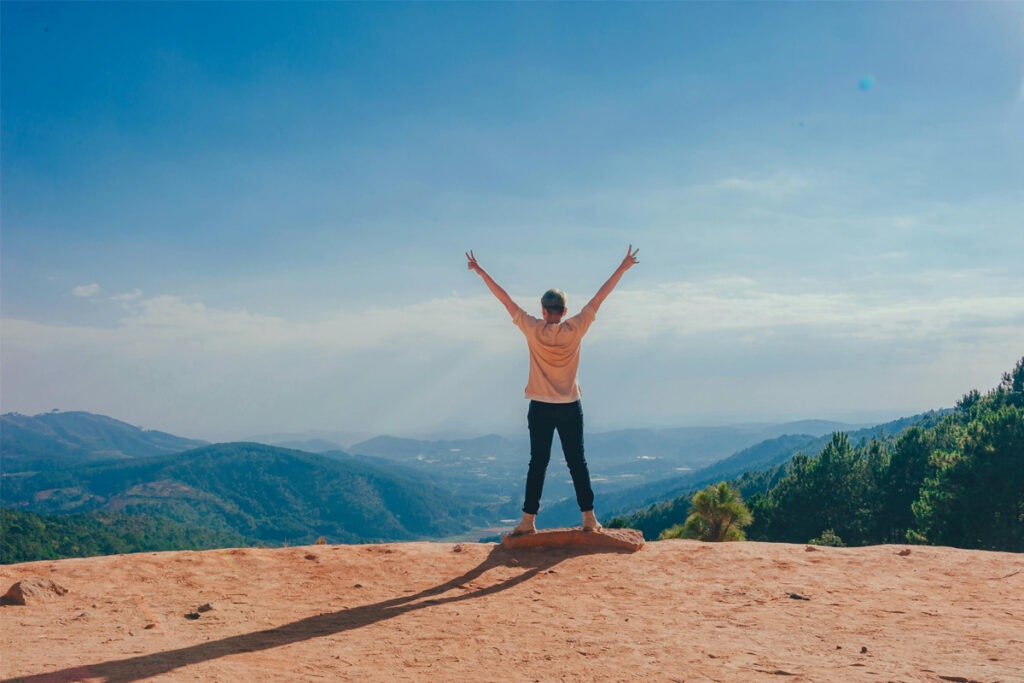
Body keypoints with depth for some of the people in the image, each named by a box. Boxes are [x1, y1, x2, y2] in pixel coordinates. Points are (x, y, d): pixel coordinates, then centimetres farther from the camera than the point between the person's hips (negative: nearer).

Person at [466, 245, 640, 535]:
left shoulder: (533, 330, -7)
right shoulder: (575, 329, -6)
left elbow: (506, 299, -2)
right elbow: (599, 297, 1)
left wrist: (481, 272, 5)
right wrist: (622, 268, 7)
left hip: (541, 408, 0)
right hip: (570, 407, 1)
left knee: (537, 464, 4)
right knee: (577, 463, 6)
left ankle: (529, 519, 5)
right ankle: (589, 517, 8)